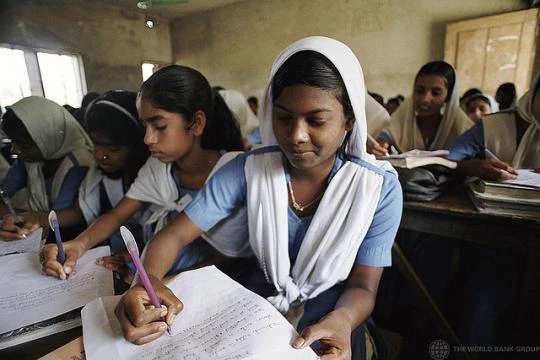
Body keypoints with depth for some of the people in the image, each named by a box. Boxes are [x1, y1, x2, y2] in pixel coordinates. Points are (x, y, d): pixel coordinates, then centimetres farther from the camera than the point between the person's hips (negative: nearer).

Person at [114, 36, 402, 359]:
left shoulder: (379, 188, -17)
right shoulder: (248, 170, -14)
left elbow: (364, 287, -10)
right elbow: (175, 235, -11)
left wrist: (342, 321, -32)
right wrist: (148, 280, -32)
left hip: (331, 314, 1)